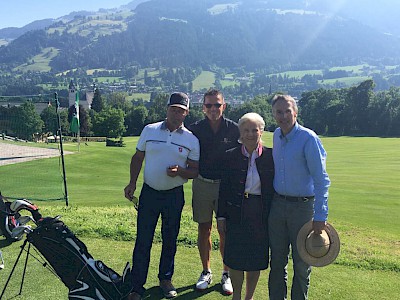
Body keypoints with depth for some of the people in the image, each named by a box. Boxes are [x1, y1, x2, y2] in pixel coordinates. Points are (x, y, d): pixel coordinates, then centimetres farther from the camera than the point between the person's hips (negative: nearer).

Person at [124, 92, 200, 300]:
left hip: (174, 196, 0)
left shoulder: (191, 140, -1)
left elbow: (195, 171, 1)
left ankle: (165, 279, 33)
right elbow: (137, 158, 9)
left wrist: (179, 171, -19)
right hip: (149, 193, 0)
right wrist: (132, 182, 1)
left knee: (170, 240, 13)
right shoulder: (149, 130, 2)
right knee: (143, 240, 2)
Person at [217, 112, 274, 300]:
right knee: (236, 258, 6)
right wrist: (221, 216, -1)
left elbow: (275, 187, 2)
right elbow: (223, 188, 2)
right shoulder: (230, 156, -1)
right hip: (236, 213, 0)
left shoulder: (270, 156, -2)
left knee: (256, 259, 11)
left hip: (261, 214, 0)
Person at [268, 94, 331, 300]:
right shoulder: (276, 136, 5)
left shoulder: (308, 138, -14)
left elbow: (321, 179, -16)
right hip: (278, 204, 5)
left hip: (302, 206, -5)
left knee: (301, 262, 9)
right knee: (277, 259, 14)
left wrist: (320, 216, -20)